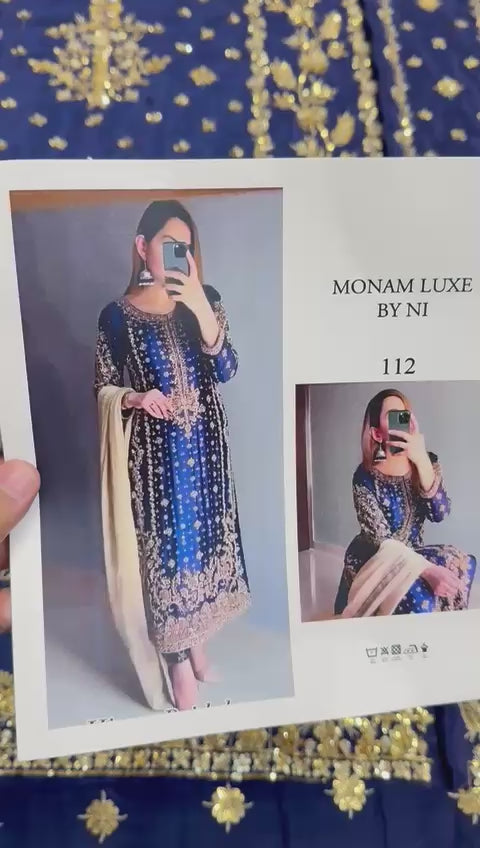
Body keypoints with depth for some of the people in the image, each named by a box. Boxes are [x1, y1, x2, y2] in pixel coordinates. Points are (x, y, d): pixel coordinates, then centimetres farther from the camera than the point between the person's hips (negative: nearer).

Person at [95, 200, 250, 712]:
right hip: (154, 453, -2)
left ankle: (196, 641, 37)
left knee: (203, 536, 14)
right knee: (166, 546, 5)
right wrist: (134, 397, -19)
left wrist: (201, 307, -24)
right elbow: (103, 388, 2)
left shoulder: (205, 301, 1)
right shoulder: (117, 315, -4)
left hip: (204, 447, 3)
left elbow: (225, 371, -12)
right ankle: (179, 662, 23)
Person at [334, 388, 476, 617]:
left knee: (462, 563, -22)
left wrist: (422, 461, -30)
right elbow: (381, 541, -20)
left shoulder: (427, 461, -3)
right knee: (418, 596, -32)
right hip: (372, 560, -5)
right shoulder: (366, 476, -16)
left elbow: (439, 514, -17)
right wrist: (427, 569, -34)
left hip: (411, 554, 5)